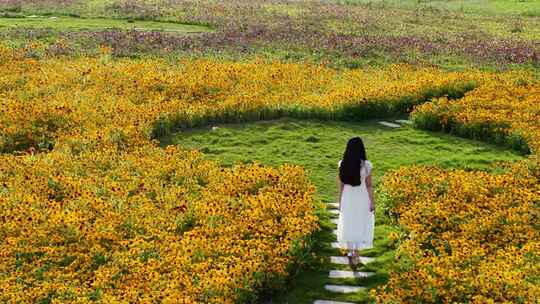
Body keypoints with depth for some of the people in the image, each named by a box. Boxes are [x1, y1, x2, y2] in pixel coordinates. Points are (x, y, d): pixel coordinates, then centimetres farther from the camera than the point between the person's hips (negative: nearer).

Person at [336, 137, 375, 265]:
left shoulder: (342, 164, -12)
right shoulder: (366, 165, -18)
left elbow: (340, 184, -4)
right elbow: (369, 185, -10)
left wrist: (340, 200, 7)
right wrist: (372, 202, -2)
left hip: (348, 198, 2)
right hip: (362, 198, -2)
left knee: (348, 225, 17)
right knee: (360, 226, 12)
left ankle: (350, 251, 28)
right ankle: (355, 253, 19)